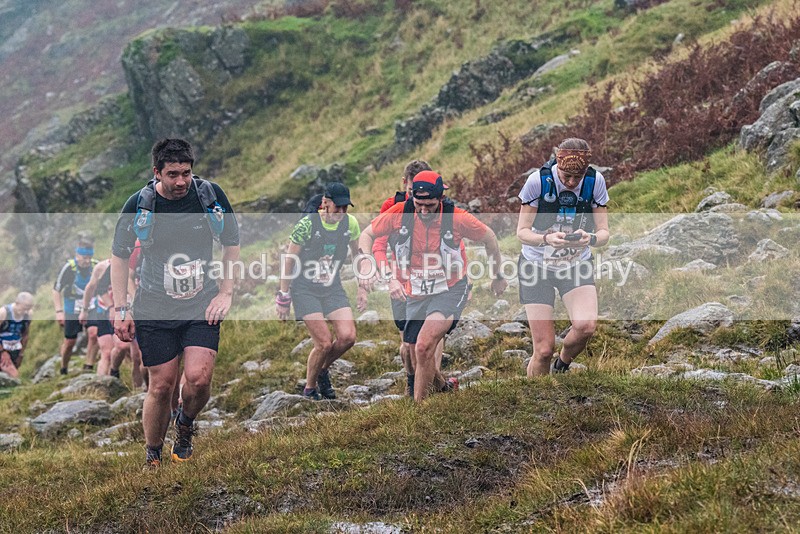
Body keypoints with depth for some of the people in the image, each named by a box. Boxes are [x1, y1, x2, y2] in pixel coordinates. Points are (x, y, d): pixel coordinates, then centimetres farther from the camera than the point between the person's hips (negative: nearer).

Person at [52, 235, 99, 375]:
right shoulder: (69, 267, -16)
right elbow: (56, 290, -10)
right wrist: (59, 311, -17)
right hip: (72, 310, -2)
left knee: (94, 334, -21)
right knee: (70, 342, 5)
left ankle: (88, 367, -10)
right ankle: (63, 371, 27)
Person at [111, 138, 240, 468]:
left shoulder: (211, 195, -6)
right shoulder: (139, 204, -8)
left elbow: (232, 244, 8)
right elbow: (119, 256, 5)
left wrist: (226, 293, 2)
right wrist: (120, 309, 1)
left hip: (202, 305, 1)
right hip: (154, 309, 0)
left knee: (198, 377, -16)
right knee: (161, 386, 0)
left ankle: (185, 424, 17)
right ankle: (152, 458, 21)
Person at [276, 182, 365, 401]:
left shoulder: (350, 223, -4)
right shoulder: (307, 224, -17)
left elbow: (358, 255, 14)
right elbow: (289, 261, -8)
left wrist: (362, 288, 13)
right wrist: (283, 298, -6)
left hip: (333, 289, 5)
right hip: (305, 290, -4)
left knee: (348, 337, -12)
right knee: (324, 343, -13)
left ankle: (323, 370, 18)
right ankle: (309, 388, 11)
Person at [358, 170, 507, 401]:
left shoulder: (457, 218, -15)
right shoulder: (399, 213, -10)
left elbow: (489, 238, 3)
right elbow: (367, 235, 4)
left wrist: (497, 276, 14)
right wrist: (365, 262, -16)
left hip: (450, 290, -4)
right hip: (415, 294, 4)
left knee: (423, 347, -26)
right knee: (418, 358, 8)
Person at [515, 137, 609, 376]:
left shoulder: (595, 182, -12)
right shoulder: (538, 181, -18)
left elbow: (603, 233, -6)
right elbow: (522, 231, -13)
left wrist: (590, 238, -31)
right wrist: (546, 239, -34)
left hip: (578, 265, 2)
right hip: (536, 266, -2)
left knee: (586, 325, -25)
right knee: (544, 349, -7)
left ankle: (562, 364, 8)